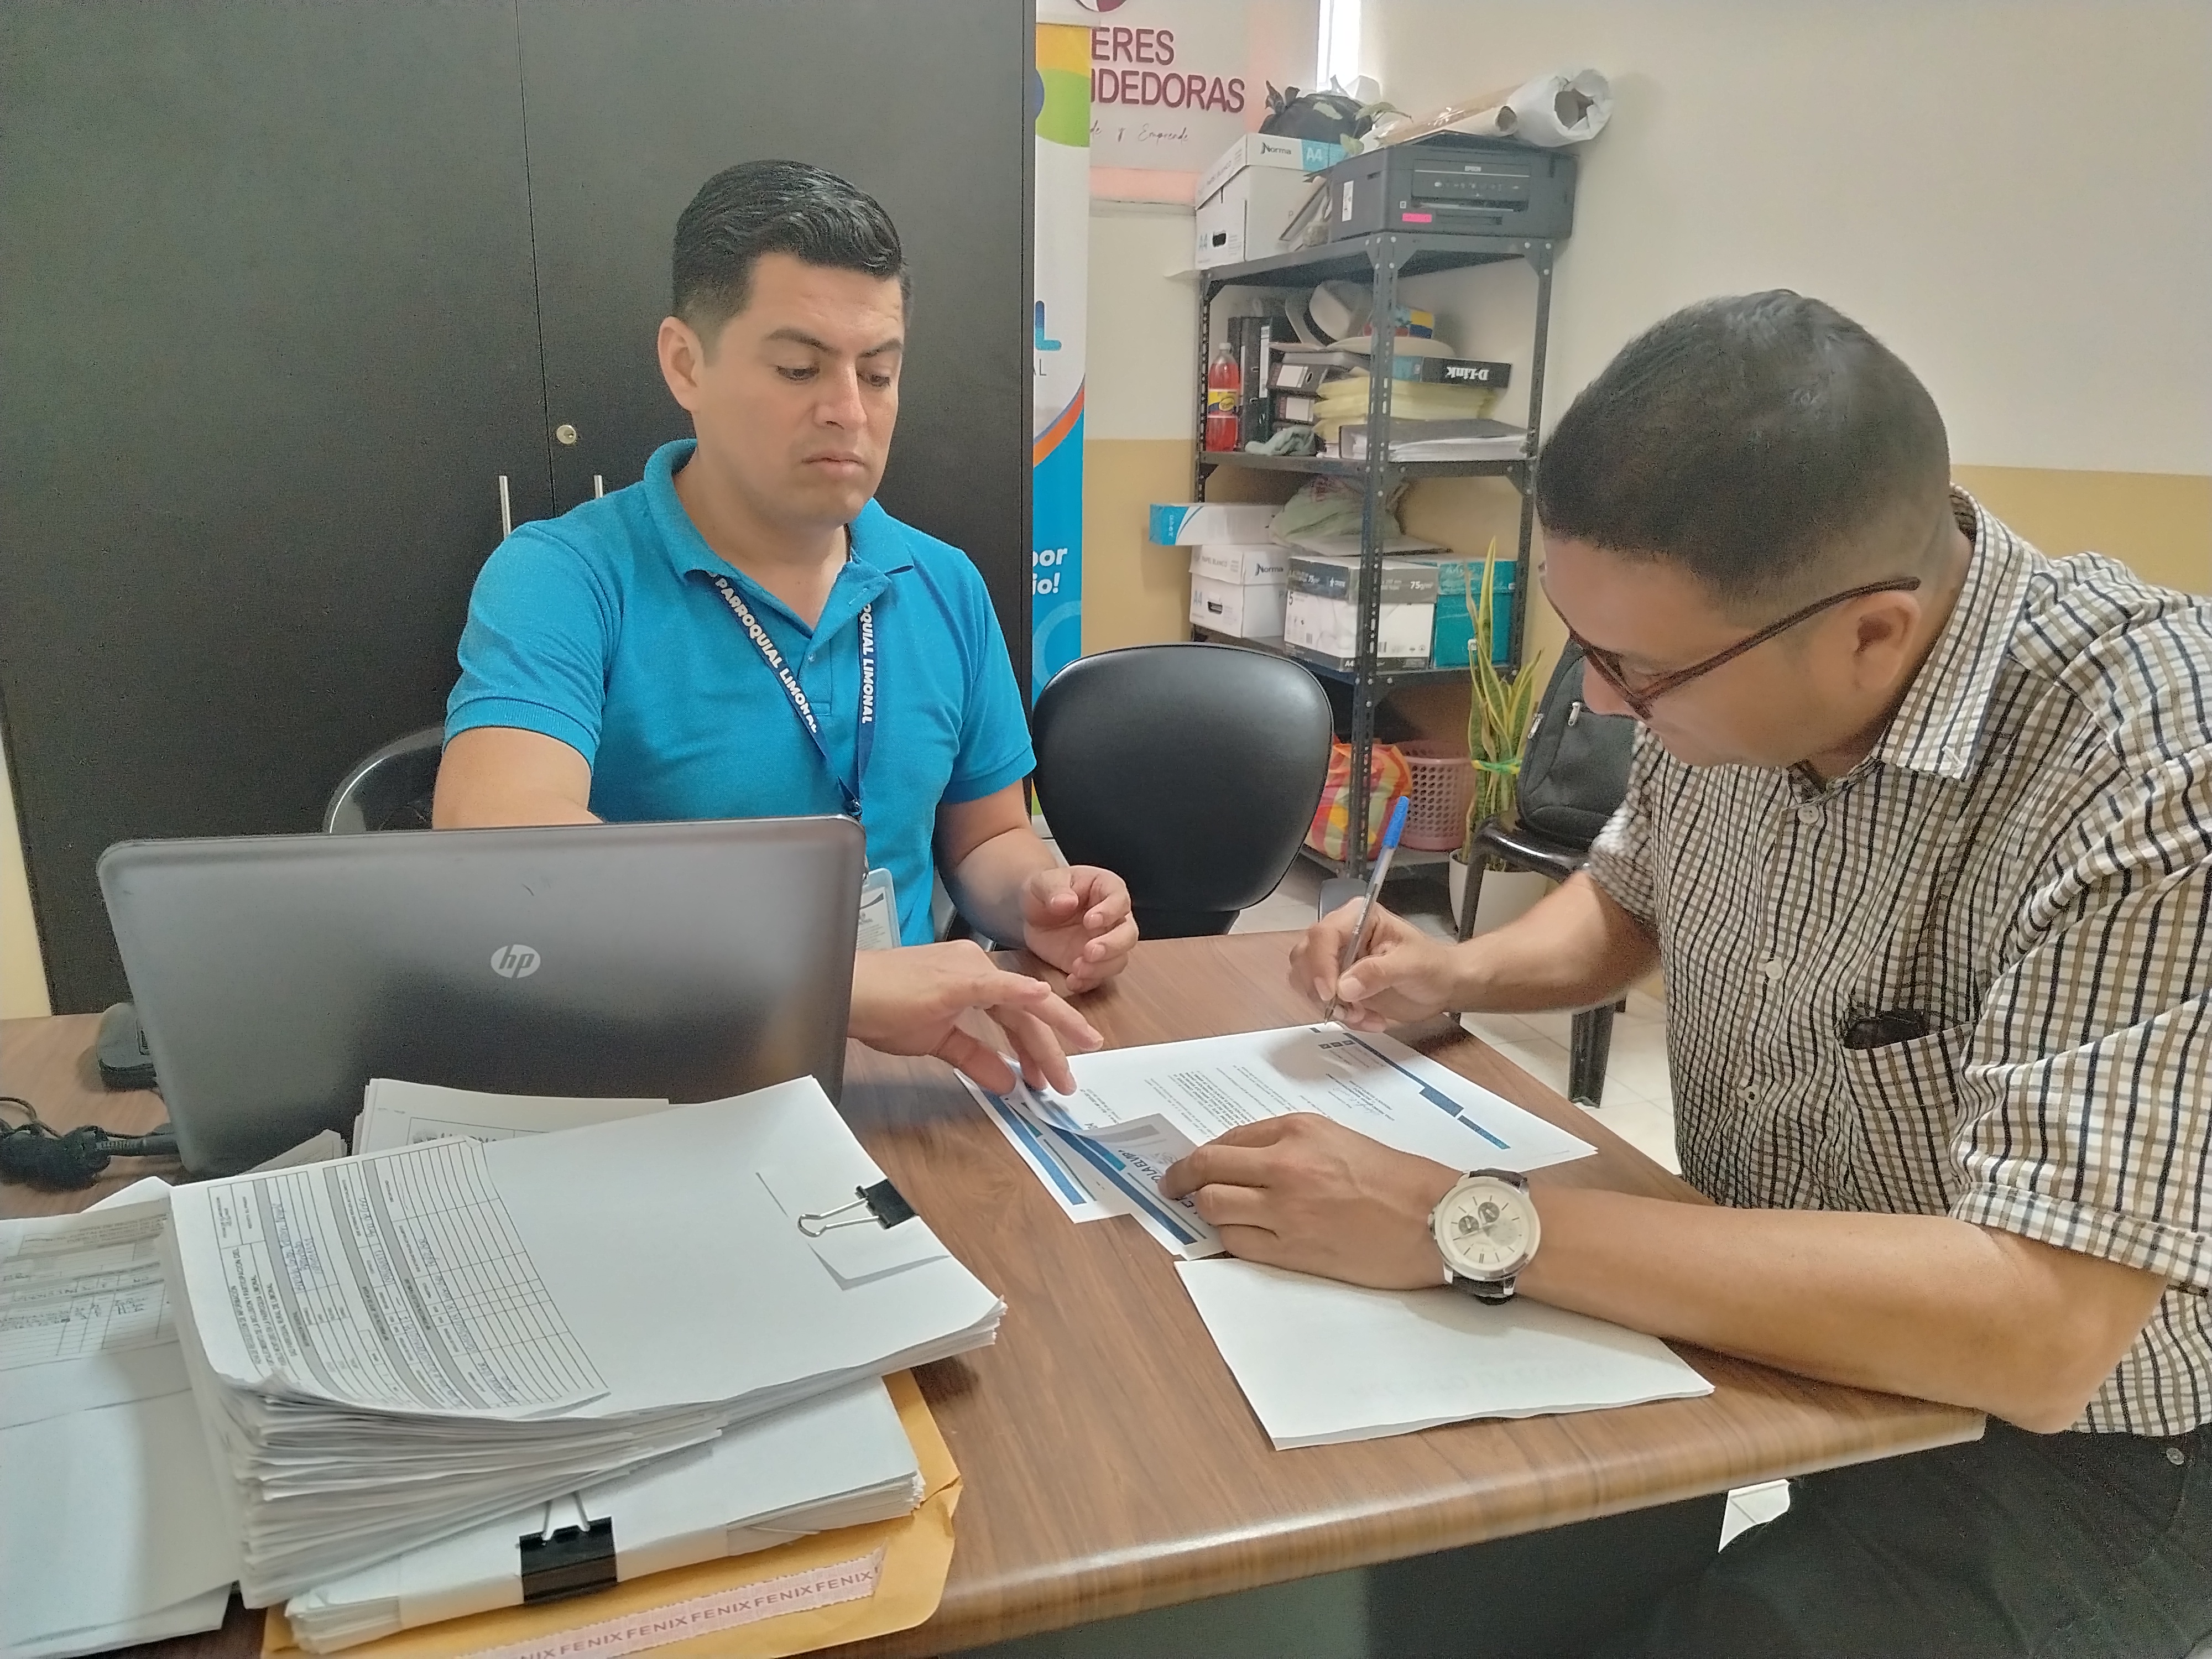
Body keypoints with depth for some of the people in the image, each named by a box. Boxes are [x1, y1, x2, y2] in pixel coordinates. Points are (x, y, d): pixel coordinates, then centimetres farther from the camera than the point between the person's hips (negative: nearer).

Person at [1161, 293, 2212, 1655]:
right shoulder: (1717, 659, -9)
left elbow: (2032, 1333, -36)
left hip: (2062, 1446, -5)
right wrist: (1457, 976, -9)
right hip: (1769, 1318, 6)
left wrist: (1463, 1224, -35)